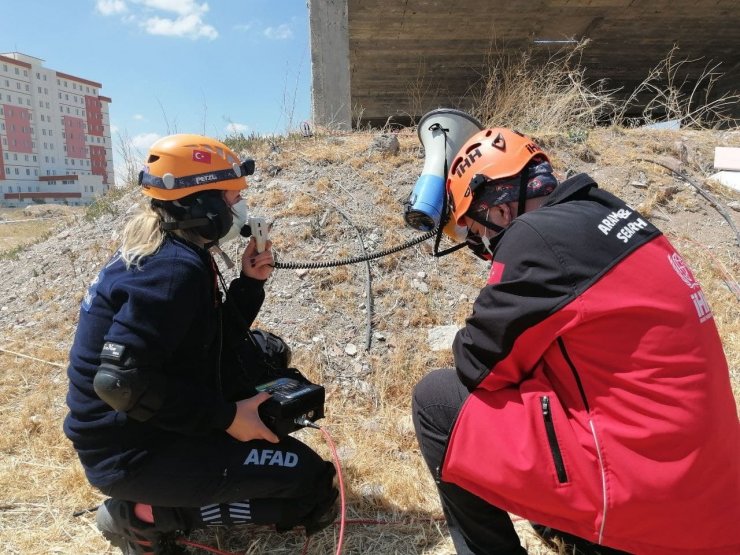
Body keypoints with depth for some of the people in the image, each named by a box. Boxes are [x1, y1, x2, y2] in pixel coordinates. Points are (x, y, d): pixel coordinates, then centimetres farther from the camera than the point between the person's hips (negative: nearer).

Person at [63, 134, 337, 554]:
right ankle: (144, 513, -3)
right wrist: (226, 417, -24)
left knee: (267, 354, 14)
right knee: (313, 486, -12)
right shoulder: (174, 267, -24)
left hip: (154, 417, 9)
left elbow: (216, 343, 10)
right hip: (130, 451, -9)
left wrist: (250, 282, -3)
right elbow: (119, 382, -31)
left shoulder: (170, 250, 6)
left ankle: (208, 457, 11)